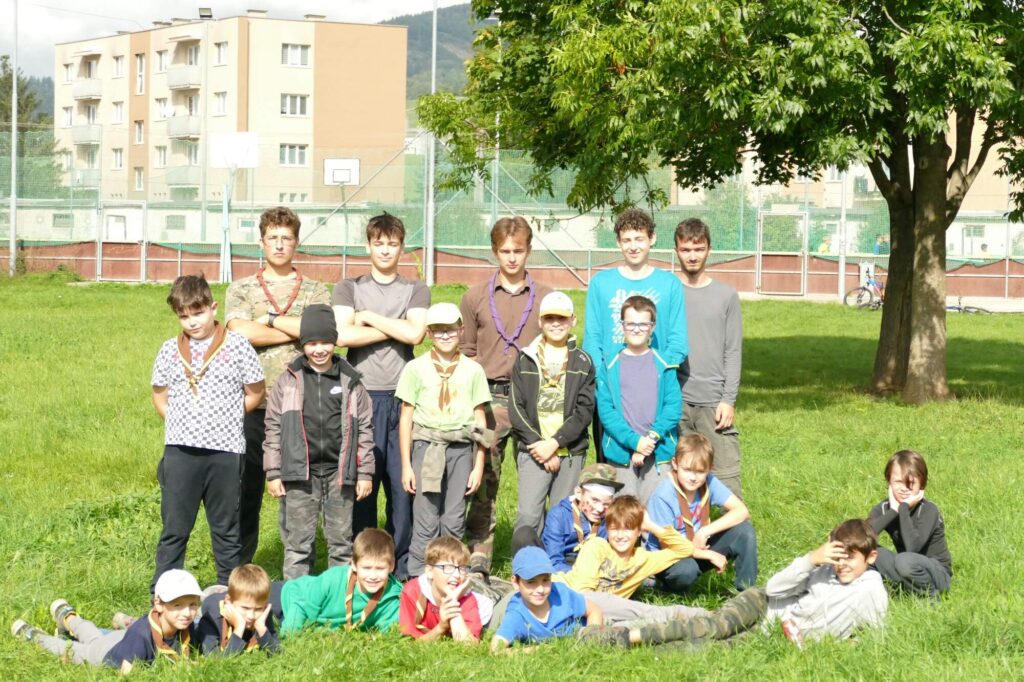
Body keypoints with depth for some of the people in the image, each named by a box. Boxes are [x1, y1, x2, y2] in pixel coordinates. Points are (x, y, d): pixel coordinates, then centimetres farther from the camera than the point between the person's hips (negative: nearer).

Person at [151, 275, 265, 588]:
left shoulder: (237, 347, -1)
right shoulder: (170, 350, 6)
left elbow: (255, 394, 6)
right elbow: (160, 397, 16)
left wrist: (224, 419, 4)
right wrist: (180, 422, 4)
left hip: (225, 449, -1)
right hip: (180, 449, 1)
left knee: (226, 529, 10)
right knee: (174, 528, 4)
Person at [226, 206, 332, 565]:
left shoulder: (316, 291, 11)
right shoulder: (240, 290, 10)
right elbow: (241, 332, -10)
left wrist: (271, 319, -7)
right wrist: (300, 331, -6)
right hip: (253, 404, 0)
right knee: (246, 491, 3)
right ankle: (239, 571, 12)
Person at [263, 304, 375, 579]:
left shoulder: (350, 381, 6)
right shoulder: (288, 381, 4)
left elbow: (364, 428, 8)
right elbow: (273, 428, 4)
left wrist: (365, 473, 3)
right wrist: (273, 473, -1)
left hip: (339, 471, 1)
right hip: (299, 473, -1)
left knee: (341, 541, 7)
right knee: (297, 543, 2)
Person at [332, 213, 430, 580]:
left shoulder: (416, 290, 13)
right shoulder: (349, 288, 11)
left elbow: (414, 333, -7)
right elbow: (343, 334, -7)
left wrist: (369, 318, -2)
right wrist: (395, 328, -3)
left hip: (401, 397, 1)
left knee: (403, 484, -1)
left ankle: (401, 567, 7)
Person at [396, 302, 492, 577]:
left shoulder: (473, 370, 8)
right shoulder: (416, 368, 4)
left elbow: (480, 419, 9)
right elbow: (406, 417, 5)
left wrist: (478, 466, 5)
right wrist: (406, 465, 2)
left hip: (461, 448, 1)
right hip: (427, 447, -1)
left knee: (454, 521, 2)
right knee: (426, 521, -3)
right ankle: (418, 580, 3)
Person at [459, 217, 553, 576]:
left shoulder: (545, 297, 10)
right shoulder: (476, 297, 10)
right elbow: (465, 353, 12)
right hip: (490, 397, 0)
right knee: (484, 479, -4)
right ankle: (478, 555, 0)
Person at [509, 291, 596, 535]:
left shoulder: (583, 363, 7)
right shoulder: (525, 360, 8)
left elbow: (584, 410, -1)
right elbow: (515, 408, 2)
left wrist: (554, 443, -11)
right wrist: (539, 445, -8)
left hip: (571, 453, 1)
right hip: (533, 452, -1)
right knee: (528, 515, -12)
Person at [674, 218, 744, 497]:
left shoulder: (726, 296, 7)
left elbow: (733, 352, 5)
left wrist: (729, 400, -4)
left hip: (714, 400, 0)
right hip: (675, 400, 0)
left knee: (726, 474, -5)